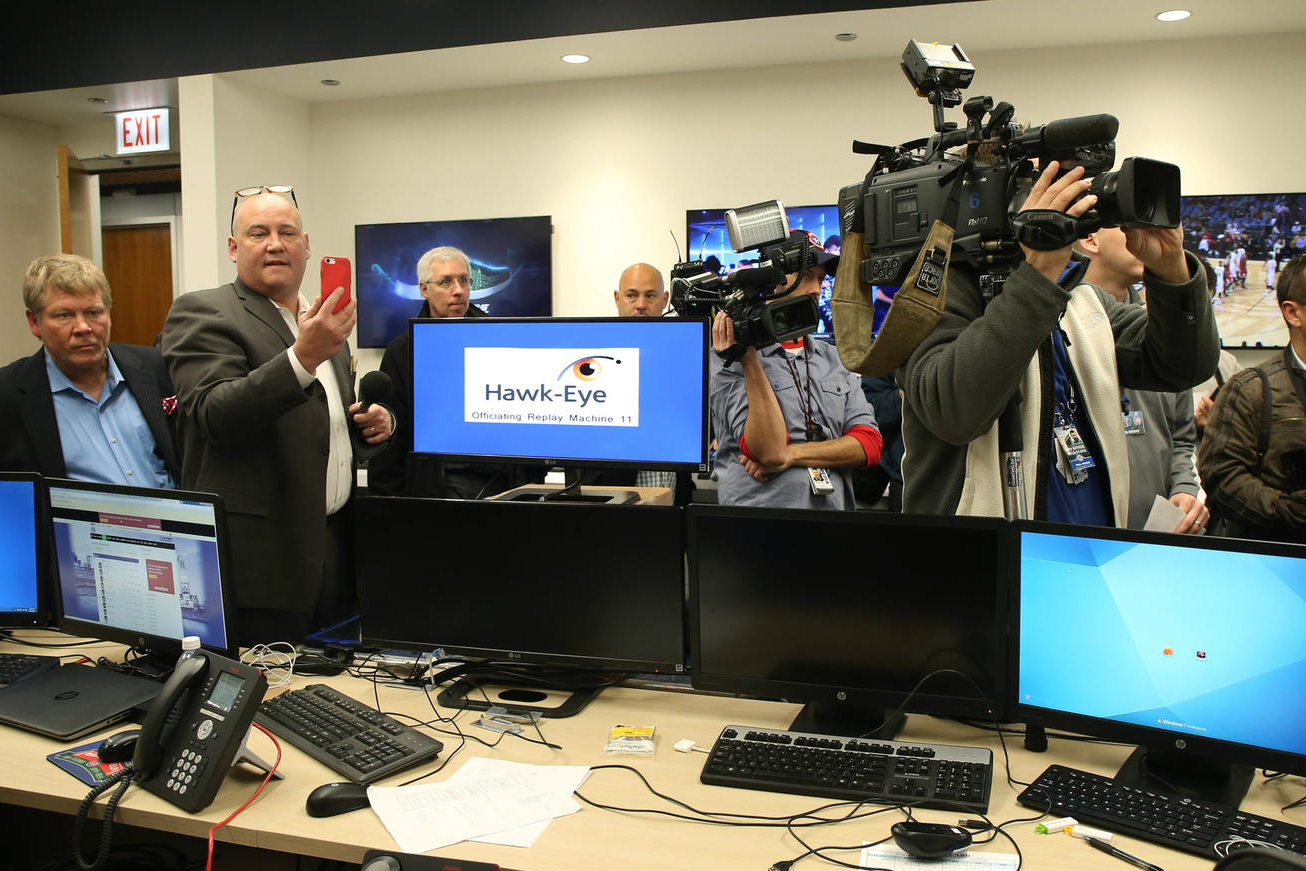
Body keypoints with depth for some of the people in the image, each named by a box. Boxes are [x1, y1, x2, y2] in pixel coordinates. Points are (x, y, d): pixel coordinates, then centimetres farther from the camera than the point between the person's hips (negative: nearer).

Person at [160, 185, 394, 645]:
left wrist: (374, 423, 5)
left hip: (334, 551, 7)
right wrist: (303, 357, -31)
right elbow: (214, 415, -20)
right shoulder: (201, 313, -4)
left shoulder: (321, 322, 17)